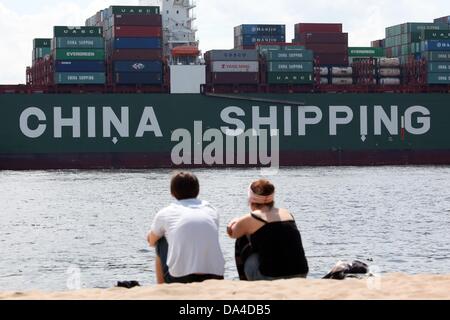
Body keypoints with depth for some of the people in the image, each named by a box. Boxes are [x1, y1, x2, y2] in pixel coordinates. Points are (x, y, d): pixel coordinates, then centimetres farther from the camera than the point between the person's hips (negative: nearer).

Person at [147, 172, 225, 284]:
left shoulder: (165, 214, 8)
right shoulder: (211, 210, 15)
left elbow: (151, 241, 27)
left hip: (180, 280, -3)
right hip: (215, 279, 3)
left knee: (161, 242, 22)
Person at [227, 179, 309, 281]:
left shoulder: (250, 220, -3)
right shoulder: (287, 214, 11)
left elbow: (231, 233, 16)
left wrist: (236, 222, 40)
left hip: (269, 278, -5)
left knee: (242, 241, 17)